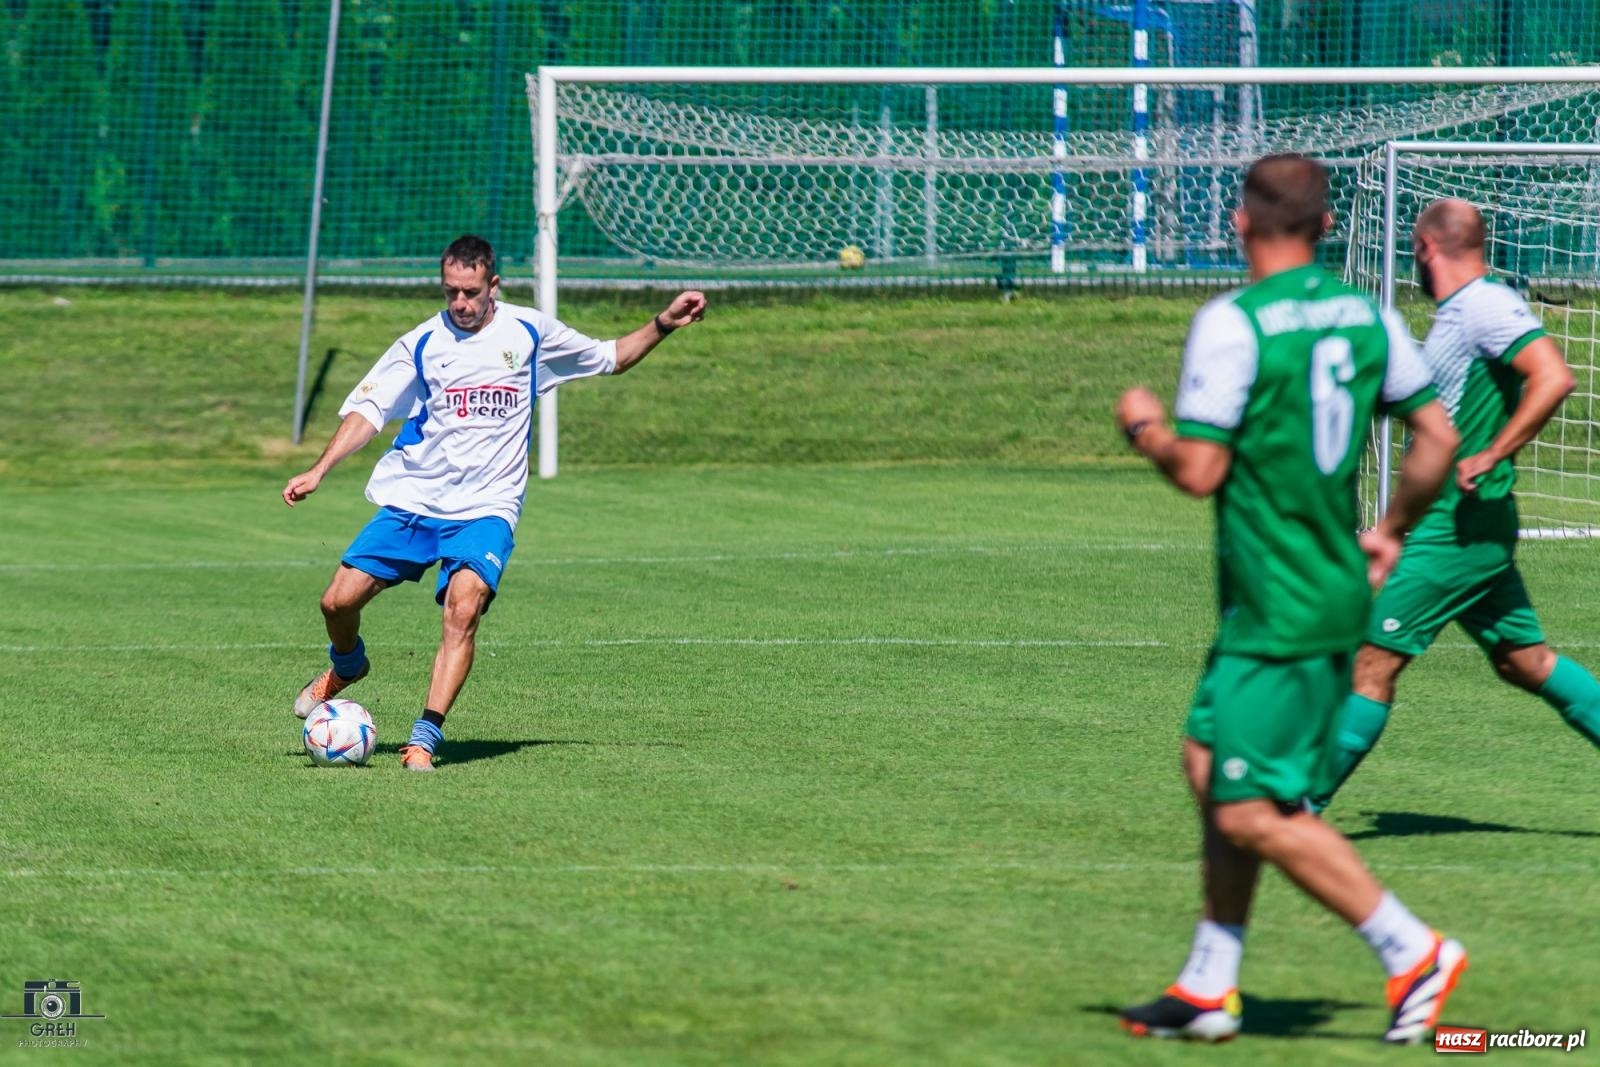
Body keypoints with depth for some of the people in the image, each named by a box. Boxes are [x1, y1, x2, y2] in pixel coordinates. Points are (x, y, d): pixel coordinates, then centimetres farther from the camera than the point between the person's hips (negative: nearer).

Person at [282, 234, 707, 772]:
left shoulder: (529, 333, 4)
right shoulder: (422, 344, 1)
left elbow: (609, 358, 18)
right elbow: (367, 410, 1)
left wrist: (662, 325, 3)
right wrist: (318, 471, -11)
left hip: (485, 509, -1)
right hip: (410, 500, 1)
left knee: (463, 609, -27)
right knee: (339, 600, -5)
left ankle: (425, 737, -24)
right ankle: (346, 665, 31)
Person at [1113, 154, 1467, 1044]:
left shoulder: (1231, 324, -15)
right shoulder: (1368, 316, 6)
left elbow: (1199, 471, -18)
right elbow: (1438, 436, 10)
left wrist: (1145, 426, 2)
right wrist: (1392, 532, 24)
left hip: (1279, 612, -8)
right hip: (1336, 590, 8)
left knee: (1253, 813, -6)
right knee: (1212, 767, 16)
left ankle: (1415, 953, -7)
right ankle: (1210, 990, 19)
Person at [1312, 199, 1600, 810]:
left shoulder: (1486, 306, -16)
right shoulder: (1461, 311, 14)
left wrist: (1489, 458, -27)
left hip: (1459, 524, -10)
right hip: (1460, 522, 10)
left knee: (1376, 657, -7)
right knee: (1524, 661, 12)